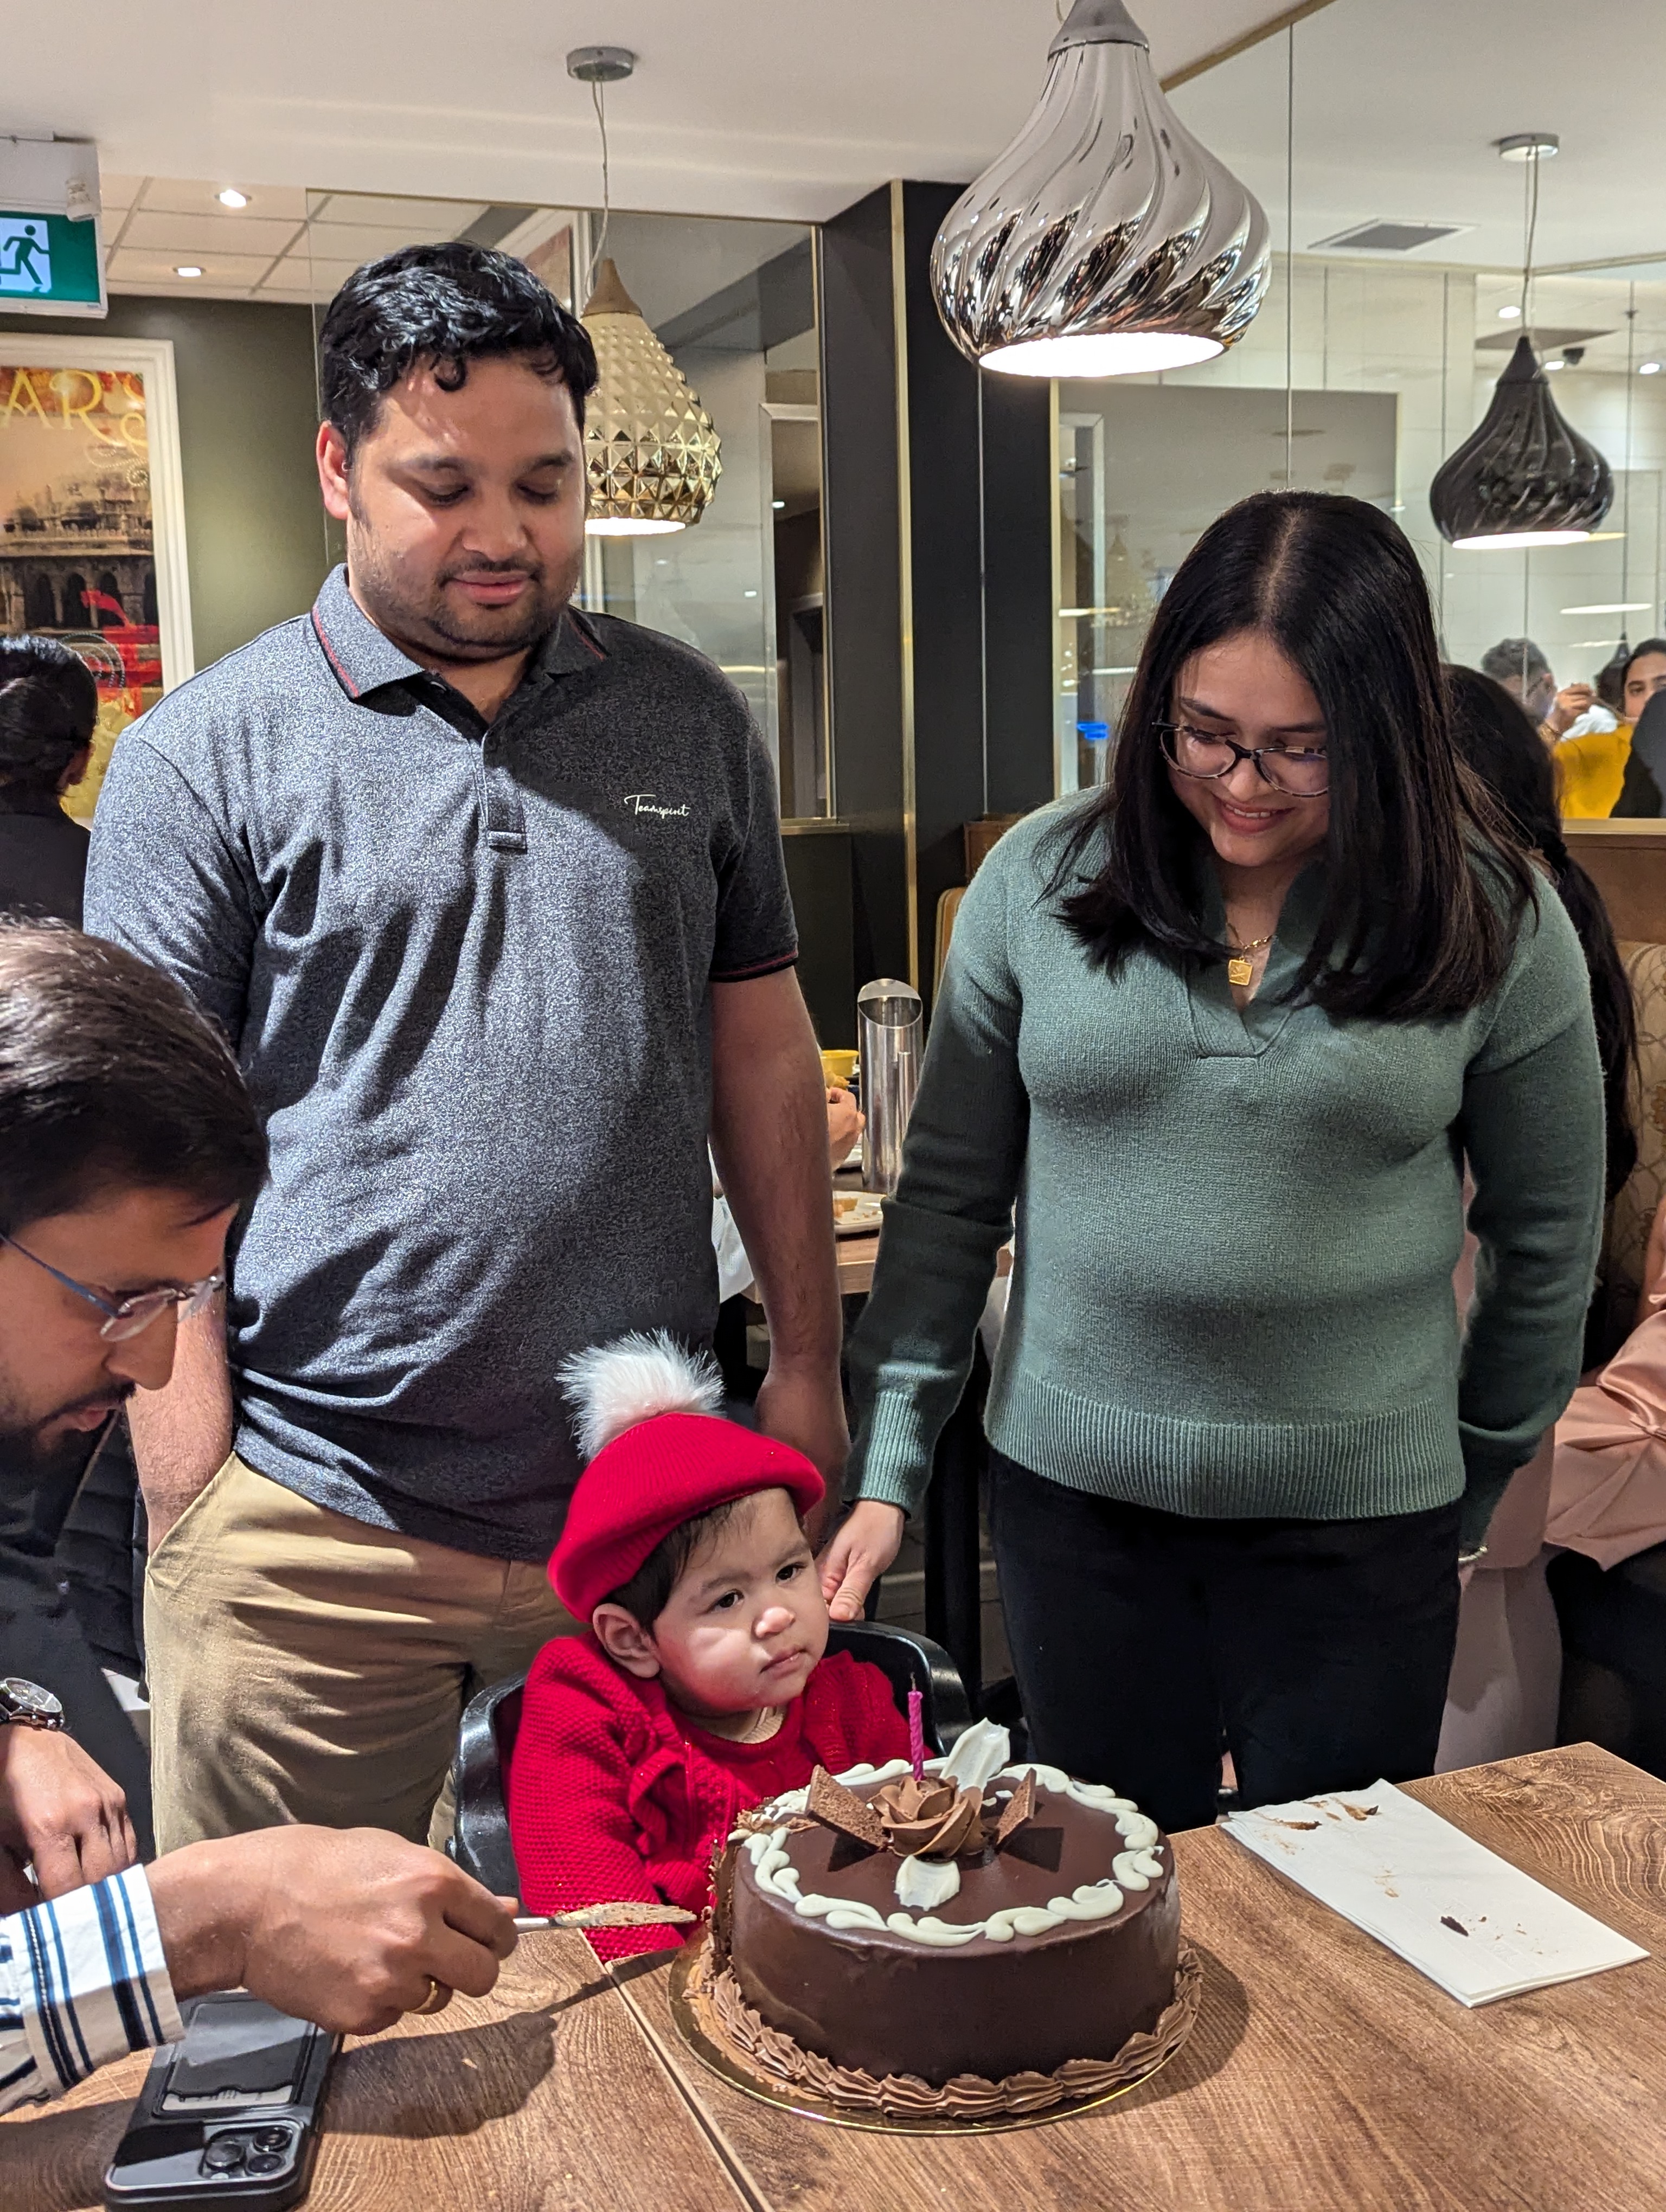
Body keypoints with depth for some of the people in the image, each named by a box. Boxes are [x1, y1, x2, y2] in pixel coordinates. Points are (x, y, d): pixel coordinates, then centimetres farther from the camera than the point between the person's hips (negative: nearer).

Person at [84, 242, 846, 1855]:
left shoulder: (688, 721, 8)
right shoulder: (206, 755, -3)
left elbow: (762, 1055, 11)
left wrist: (807, 1365, 8)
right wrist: (195, 1507, -8)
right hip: (314, 1535, -2)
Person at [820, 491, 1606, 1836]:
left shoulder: (1493, 919, -6)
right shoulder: (1042, 878, -3)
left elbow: (1549, 1237, 5)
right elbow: (950, 1193, 2)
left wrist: (1476, 1493, 11)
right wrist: (888, 1469, 0)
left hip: (1361, 1518, -1)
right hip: (1073, 1488, 1)